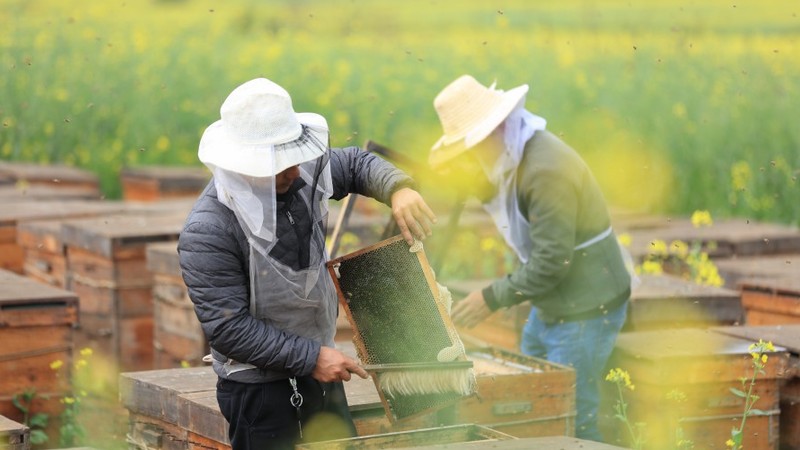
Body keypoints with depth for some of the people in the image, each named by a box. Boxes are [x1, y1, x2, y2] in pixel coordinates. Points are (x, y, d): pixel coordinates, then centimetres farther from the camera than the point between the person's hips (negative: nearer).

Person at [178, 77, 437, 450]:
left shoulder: (299, 176, -4)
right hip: (258, 388, -7)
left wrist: (398, 188, -8)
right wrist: (310, 358, -24)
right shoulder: (207, 232, -24)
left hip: (318, 375, 7)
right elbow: (228, 328, -24)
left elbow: (355, 165, 14)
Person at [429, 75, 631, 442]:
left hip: (586, 311, -10)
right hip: (551, 307, 10)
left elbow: (552, 262, -26)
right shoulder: (514, 156, 5)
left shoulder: (546, 170, -26)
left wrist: (493, 298, -20)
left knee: (572, 423, -5)